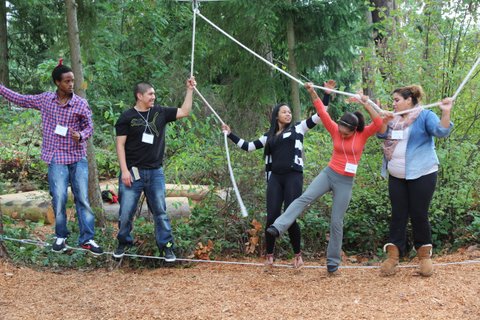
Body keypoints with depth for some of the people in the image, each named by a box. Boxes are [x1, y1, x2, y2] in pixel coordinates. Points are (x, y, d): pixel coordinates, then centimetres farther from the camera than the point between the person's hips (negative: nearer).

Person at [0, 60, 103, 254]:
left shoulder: (81, 104, -3)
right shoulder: (45, 99, 1)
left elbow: (89, 127, 2)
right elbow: (19, 99, 13)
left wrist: (81, 136, -20)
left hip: (78, 158, 0)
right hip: (56, 159, 0)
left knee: (83, 198, 1)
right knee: (59, 199, -1)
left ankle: (87, 238, 6)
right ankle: (61, 237, 16)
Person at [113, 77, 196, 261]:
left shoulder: (160, 113, 8)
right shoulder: (127, 117, -2)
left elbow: (184, 112, 11)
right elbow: (120, 145, -4)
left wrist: (189, 90, 5)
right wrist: (124, 170, -11)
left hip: (155, 173, 3)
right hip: (133, 172, -3)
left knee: (160, 211, 5)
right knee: (126, 212, 1)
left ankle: (166, 246, 12)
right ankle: (123, 243, 21)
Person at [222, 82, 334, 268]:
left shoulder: (298, 129, 12)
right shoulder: (269, 136, 20)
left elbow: (320, 115, 8)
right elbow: (248, 147, 21)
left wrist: (327, 94, 2)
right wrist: (230, 134, 18)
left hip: (293, 176, -3)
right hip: (275, 177, 3)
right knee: (272, 217, -5)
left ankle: (298, 255, 8)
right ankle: (269, 256, 6)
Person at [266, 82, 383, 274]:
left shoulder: (363, 134, -5)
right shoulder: (335, 131, -2)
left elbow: (379, 124, -20)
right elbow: (322, 112, -7)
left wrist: (367, 106, -27)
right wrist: (312, 93, -14)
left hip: (346, 182, -2)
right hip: (328, 174, 2)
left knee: (336, 222, 1)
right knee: (304, 198, -22)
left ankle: (333, 262, 13)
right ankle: (278, 227, -32)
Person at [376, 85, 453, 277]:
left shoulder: (425, 115, -7)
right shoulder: (394, 119, 13)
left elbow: (442, 131, -20)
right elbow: (381, 134, 6)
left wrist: (446, 112, -36)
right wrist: (383, 119, -11)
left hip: (421, 174, -5)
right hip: (396, 177, 6)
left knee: (419, 215, -2)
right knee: (398, 215, 4)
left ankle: (424, 256, 10)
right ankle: (393, 256, 5)